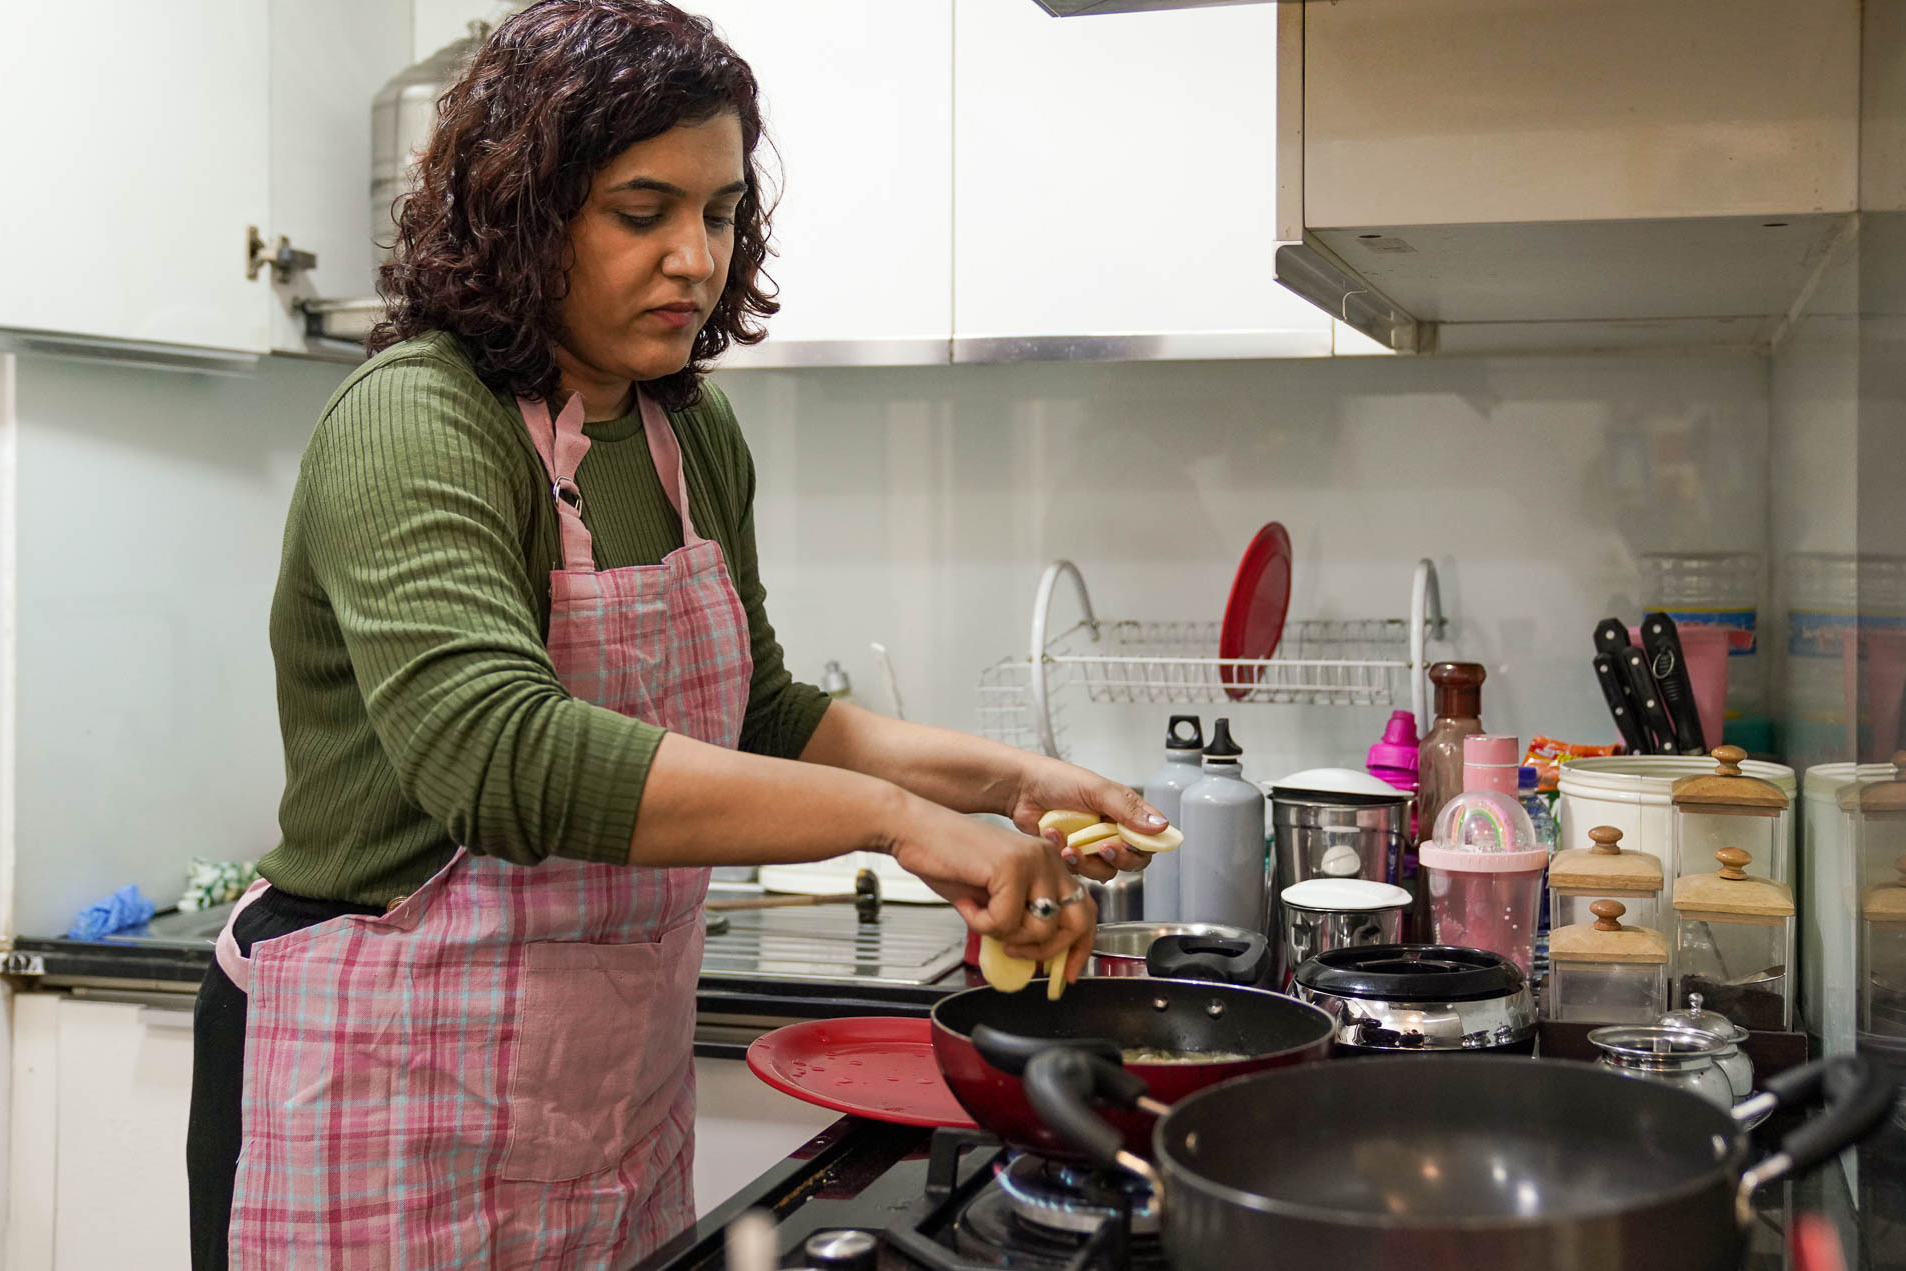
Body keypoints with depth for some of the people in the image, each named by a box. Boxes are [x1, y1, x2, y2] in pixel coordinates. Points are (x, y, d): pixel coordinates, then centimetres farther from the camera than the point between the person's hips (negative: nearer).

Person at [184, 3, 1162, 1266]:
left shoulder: (697, 435, 5)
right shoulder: (409, 424, -19)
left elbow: (760, 713, 14)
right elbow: (498, 753, -35)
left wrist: (1008, 777, 0)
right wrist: (895, 815, -37)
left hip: (624, 1089, 7)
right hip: (402, 1095, -7)